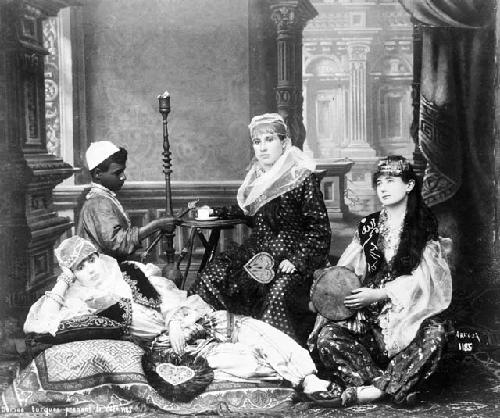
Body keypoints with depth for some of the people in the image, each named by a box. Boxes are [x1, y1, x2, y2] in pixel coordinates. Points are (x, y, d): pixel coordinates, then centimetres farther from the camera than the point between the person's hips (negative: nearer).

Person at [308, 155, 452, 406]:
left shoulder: (425, 226, 5)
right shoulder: (368, 226, 14)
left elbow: (422, 278, -5)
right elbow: (347, 269, 12)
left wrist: (379, 293, -15)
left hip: (408, 313, -3)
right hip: (369, 318, 3)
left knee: (435, 332, -35)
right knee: (328, 336, -23)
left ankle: (375, 387, -32)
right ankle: (396, 388, -29)